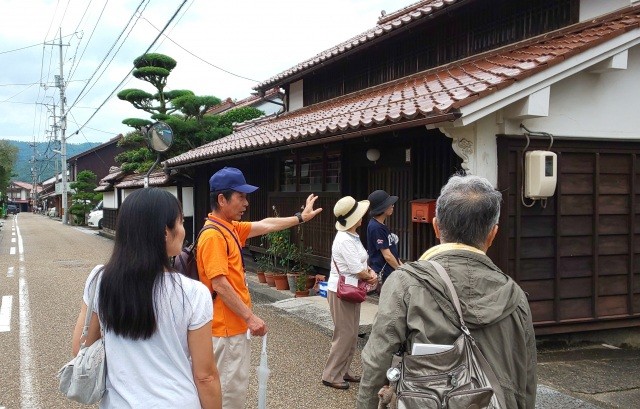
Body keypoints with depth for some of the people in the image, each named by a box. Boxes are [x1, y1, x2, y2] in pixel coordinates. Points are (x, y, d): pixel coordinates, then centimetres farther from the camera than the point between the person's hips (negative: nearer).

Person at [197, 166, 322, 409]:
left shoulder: (231, 228, 9)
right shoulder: (213, 236, -20)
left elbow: (265, 225, 23)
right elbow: (219, 284, -25)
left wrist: (300, 218, 29)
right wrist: (250, 317, -22)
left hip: (235, 324, 10)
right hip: (226, 326, -10)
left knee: (236, 385, 19)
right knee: (231, 389, -1)